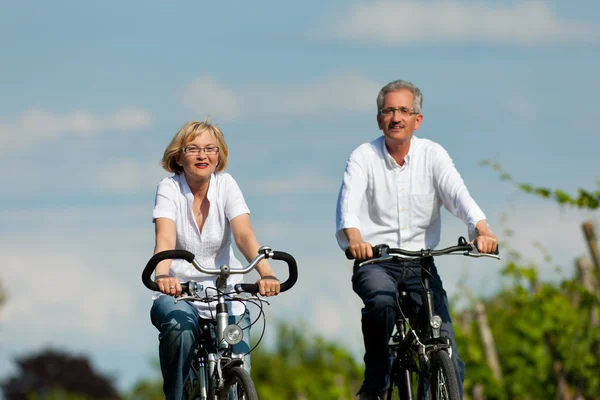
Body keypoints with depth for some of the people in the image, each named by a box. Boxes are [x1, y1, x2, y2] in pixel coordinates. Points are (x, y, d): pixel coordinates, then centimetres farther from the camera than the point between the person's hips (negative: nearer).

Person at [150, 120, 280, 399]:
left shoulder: (226, 185, -4)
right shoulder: (169, 189, -9)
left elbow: (244, 235, -19)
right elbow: (165, 239, -26)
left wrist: (266, 273, -38)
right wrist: (163, 275, -48)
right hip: (178, 295, -2)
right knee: (180, 327, -36)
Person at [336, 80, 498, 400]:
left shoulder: (433, 155, 2)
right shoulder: (364, 157, -3)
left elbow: (458, 195, -14)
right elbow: (349, 202, -20)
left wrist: (482, 229, -35)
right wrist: (354, 237, -42)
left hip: (420, 262, 2)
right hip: (375, 261, -2)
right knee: (383, 303, -34)